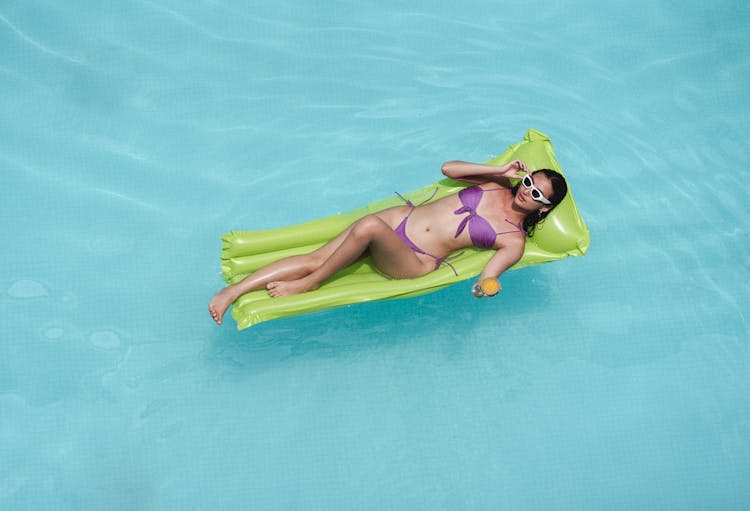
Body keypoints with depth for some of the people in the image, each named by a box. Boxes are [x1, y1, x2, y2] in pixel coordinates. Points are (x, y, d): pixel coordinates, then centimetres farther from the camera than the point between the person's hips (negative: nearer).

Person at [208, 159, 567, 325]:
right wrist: (500, 170, 7)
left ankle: (308, 284, -17)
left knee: (369, 227, -37)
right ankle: (233, 291, -8)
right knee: (313, 258, -11)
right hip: (401, 218, 5)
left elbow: (487, 278, -10)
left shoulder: (514, 240, 0)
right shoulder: (497, 186, 13)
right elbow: (448, 168, 13)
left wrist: (484, 287, -34)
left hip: (415, 263, -5)